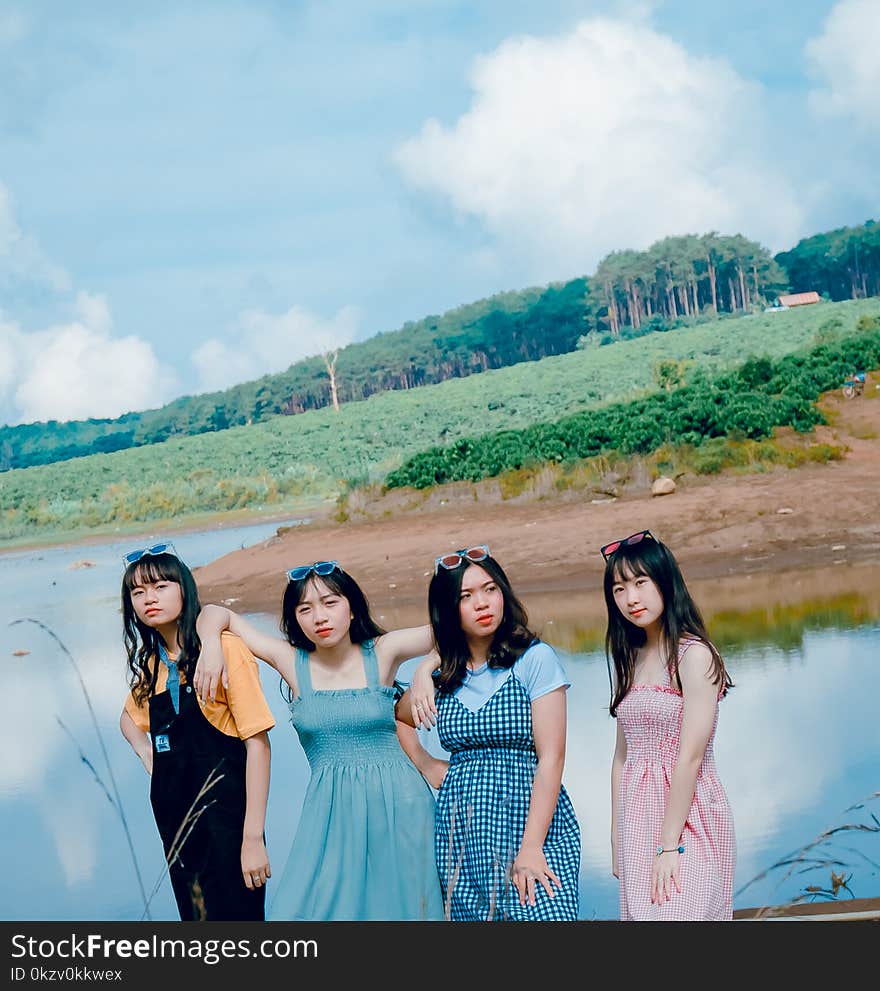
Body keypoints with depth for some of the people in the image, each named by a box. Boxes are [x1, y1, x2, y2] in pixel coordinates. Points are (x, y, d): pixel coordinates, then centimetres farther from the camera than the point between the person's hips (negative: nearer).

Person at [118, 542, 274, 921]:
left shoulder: (223, 648, -11)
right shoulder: (151, 664, 11)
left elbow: (258, 743, -14)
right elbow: (130, 718, 33)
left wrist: (253, 837, -18)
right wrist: (149, 758, 11)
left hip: (225, 813, -7)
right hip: (175, 815, 7)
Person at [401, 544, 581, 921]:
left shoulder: (535, 658, -3)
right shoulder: (442, 673, 11)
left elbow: (551, 758, -8)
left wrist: (531, 847, -14)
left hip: (530, 823, -4)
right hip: (461, 831, 4)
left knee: (545, 915, -20)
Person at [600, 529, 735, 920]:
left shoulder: (694, 655, -10)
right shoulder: (630, 660, 12)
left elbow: (690, 758, -14)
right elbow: (622, 757, 12)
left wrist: (669, 844, -16)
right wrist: (617, 842, 10)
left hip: (688, 821, -7)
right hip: (638, 822, 7)